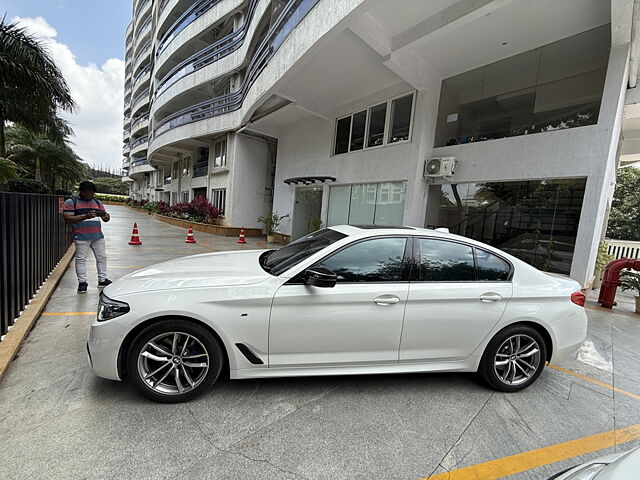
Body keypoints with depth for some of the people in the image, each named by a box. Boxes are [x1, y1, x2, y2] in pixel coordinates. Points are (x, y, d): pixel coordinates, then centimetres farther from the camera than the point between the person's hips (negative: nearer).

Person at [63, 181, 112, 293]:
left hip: (98, 236, 5)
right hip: (81, 237, -4)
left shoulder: (97, 202, 15)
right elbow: (68, 219, -10)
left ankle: (102, 280, 16)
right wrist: (85, 216, -24)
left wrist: (106, 217, -11)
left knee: (102, 257, 7)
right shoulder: (71, 202, 0)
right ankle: (82, 282, 7)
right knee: (81, 259, 0)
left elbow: (105, 215, 15)